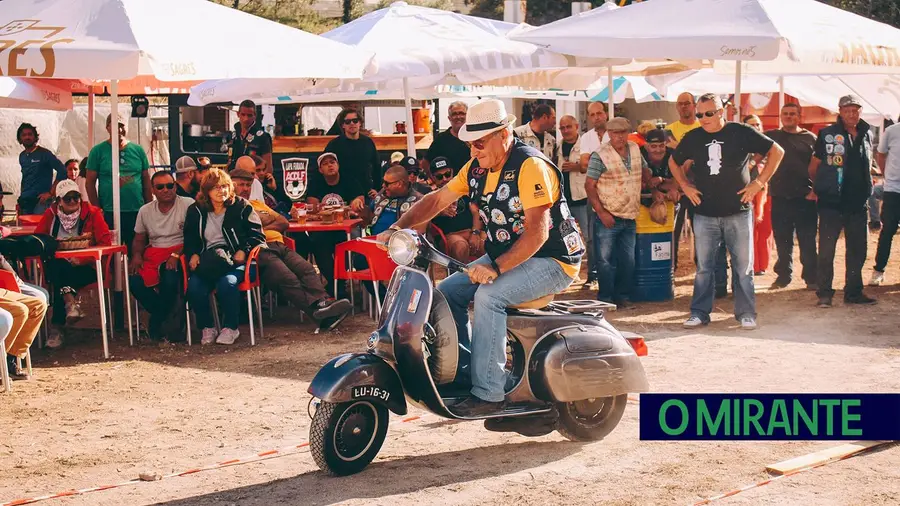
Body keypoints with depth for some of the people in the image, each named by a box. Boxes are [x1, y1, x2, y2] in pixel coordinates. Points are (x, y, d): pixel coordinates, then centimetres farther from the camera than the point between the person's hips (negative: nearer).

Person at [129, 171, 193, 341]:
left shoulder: (188, 205, -4)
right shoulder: (145, 211, 13)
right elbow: (139, 239, 20)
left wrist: (176, 255, -22)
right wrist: (136, 255, -2)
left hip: (180, 251, -4)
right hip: (153, 253, 4)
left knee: (169, 277, -35)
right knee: (136, 282, -24)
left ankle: (157, 322, -11)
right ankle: (167, 319, -6)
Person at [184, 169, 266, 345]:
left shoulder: (242, 207, 7)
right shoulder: (196, 211, 14)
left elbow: (258, 235, 6)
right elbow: (189, 239, 21)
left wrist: (244, 251, -10)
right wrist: (193, 255, 0)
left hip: (235, 260, -3)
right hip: (207, 263, 3)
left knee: (227, 283, -36)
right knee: (194, 286, -29)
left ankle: (230, 328, -14)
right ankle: (207, 327, -7)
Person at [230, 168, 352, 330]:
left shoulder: (258, 204, 36)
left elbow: (284, 222, 27)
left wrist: (263, 228, 9)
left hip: (279, 246, 7)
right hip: (260, 250, -7)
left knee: (307, 269, -23)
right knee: (288, 279, -31)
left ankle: (323, 302, -42)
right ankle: (318, 310, -45)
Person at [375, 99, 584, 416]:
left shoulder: (530, 166, -21)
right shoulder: (478, 168, 5)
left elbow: (538, 233, -28)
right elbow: (437, 199, 9)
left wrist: (495, 267, -36)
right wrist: (397, 228, -5)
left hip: (551, 260, -9)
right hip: (506, 256, 9)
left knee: (489, 295, -30)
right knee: (446, 292, -3)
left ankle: (488, 393, -26)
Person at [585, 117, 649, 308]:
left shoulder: (635, 149, 7)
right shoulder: (600, 155, -12)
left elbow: (645, 169, 26)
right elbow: (589, 186, -12)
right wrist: (601, 212, -17)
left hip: (630, 218, 6)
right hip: (608, 217, -6)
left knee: (628, 260, 11)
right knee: (605, 260, -1)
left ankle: (623, 296, 22)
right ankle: (605, 298, 9)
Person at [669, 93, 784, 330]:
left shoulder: (741, 133, -4)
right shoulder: (693, 138, 5)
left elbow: (777, 151, 2)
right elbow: (674, 162, 22)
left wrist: (759, 182, -4)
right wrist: (685, 186, 9)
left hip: (738, 213, -2)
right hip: (704, 215, 2)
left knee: (743, 266, 3)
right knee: (703, 267, 6)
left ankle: (746, 313, 11)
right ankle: (699, 313, 13)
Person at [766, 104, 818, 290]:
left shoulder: (810, 138, 6)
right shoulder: (771, 136, 10)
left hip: (805, 197, -1)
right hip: (780, 197, 2)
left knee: (807, 240, 1)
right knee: (782, 240, 8)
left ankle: (811, 278, 7)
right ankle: (783, 275, 19)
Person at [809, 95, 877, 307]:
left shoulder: (867, 134, 9)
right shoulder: (827, 134, -5)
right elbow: (814, 166, 2)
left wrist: (866, 188, 12)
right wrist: (818, 188, 6)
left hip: (858, 202, 5)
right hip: (832, 202, -5)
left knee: (858, 249, 11)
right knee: (826, 250, -2)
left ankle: (853, 292, 21)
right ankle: (824, 293, 6)